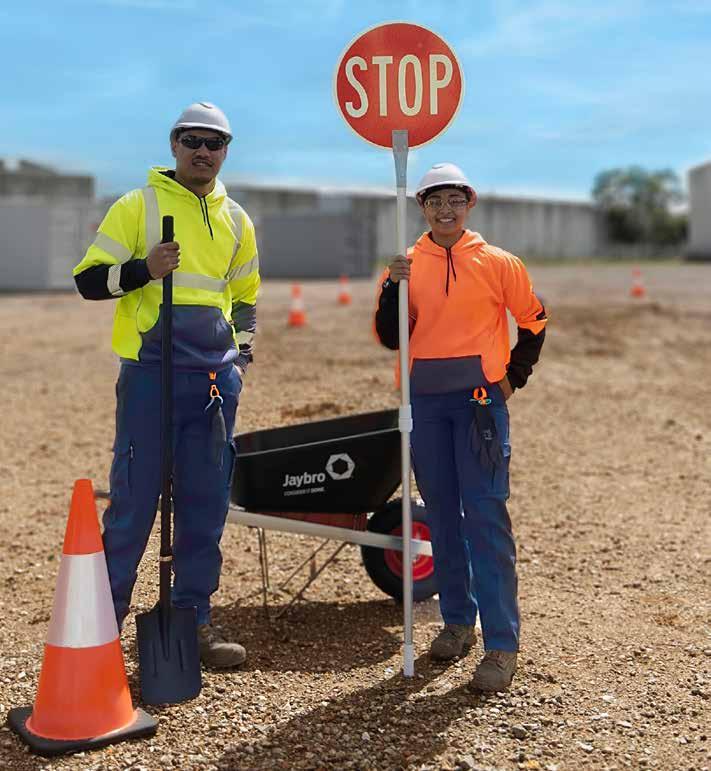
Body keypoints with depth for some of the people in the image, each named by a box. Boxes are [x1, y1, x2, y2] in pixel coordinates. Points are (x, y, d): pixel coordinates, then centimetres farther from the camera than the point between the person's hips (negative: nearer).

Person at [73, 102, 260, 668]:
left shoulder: (236, 221, 15)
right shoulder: (138, 206, 1)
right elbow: (89, 280, -2)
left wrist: (242, 354, 12)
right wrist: (142, 269, -19)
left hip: (216, 377, 5)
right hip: (150, 372, -4)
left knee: (206, 504, 7)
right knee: (134, 499, -4)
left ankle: (194, 617, 17)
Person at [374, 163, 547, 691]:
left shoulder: (497, 263, 1)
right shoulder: (406, 267, 7)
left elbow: (534, 322, 12)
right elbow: (390, 338, 2)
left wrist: (514, 377, 8)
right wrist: (393, 288, -12)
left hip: (480, 400, -3)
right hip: (425, 403, 3)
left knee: (486, 515, -9)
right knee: (442, 514, 10)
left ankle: (502, 644, -6)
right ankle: (457, 622, 23)